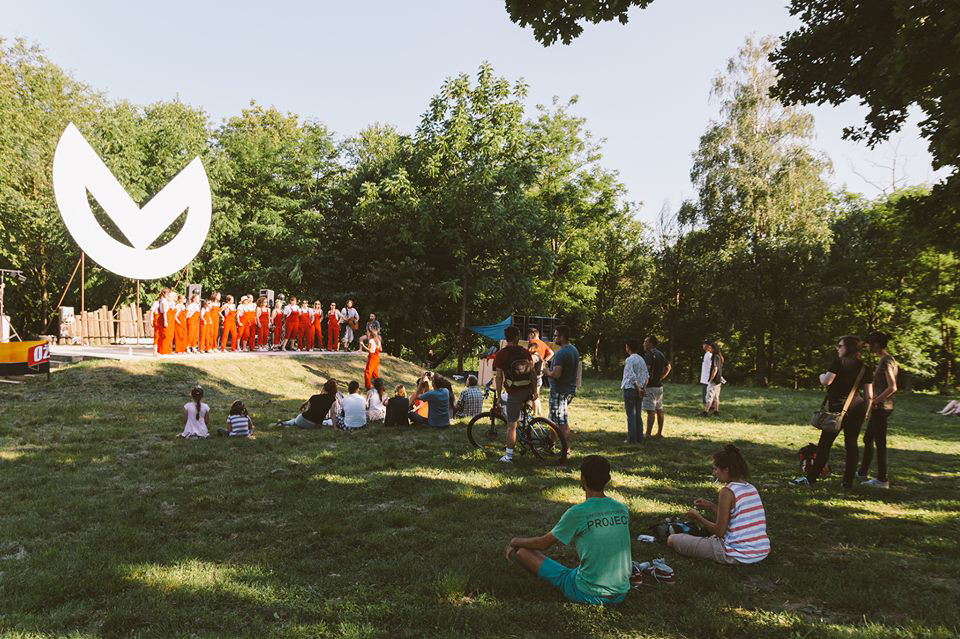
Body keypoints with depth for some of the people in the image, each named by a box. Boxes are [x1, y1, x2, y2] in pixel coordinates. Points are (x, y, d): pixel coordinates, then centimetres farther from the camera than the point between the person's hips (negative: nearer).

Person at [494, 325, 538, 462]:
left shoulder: (501, 354, -6)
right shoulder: (525, 352, 5)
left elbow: (499, 377, -8)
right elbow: (532, 372, 5)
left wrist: (498, 396, -2)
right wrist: (535, 391, 12)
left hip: (515, 393, -4)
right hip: (528, 391, 4)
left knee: (511, 425, -1)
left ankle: (509, 456, 1)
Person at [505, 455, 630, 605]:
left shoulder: (577, 513, -16)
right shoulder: (623, 510, -1)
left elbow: (543, 543, -3)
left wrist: (515, 541, 16)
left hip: (588, 594, -6)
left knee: (521, 551, 1)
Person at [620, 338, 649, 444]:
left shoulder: (629, 360, -14)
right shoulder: (641, 359, 10)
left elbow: (632, 377, -19)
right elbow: (646, 376, 9)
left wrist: (639, 389, -13)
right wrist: (643, 388, 8)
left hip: (630, 389, -7)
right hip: (639, 390, 7)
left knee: (631, 415, -2)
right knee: (638, 414, 13)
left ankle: (632, 438, 0)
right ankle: (639, 437, 17)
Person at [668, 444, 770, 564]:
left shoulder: (727, 492, -17)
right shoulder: (751, 488, 6)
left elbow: (719, 532, -12)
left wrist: (697, 516, 1)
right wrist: (711, 506, 18)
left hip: (737, 556, -8)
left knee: (672, 539, -2)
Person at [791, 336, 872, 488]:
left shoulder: (840, 362, -8)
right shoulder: (864, 367, 9)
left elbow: (826, 381, -18)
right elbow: (869, 395, 8)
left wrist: (822, 376, 4)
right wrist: (865, 412, 16)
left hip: (838, 408, -5)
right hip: (857, 408, 6)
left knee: (825, 443, 0)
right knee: (851, 444, 9)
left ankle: (811, 478, 5)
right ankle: (849, 480, 11)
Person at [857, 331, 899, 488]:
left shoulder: (886, 362, -17)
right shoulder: (885, 360, 13)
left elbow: (892, 387, -23)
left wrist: (874, 400, -21)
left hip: (881, 407, -10)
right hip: (880, 407, 10)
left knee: (880, 442, -3)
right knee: (868, 439, 16)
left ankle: (882, 480, 4)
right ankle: (862, 473, 25)